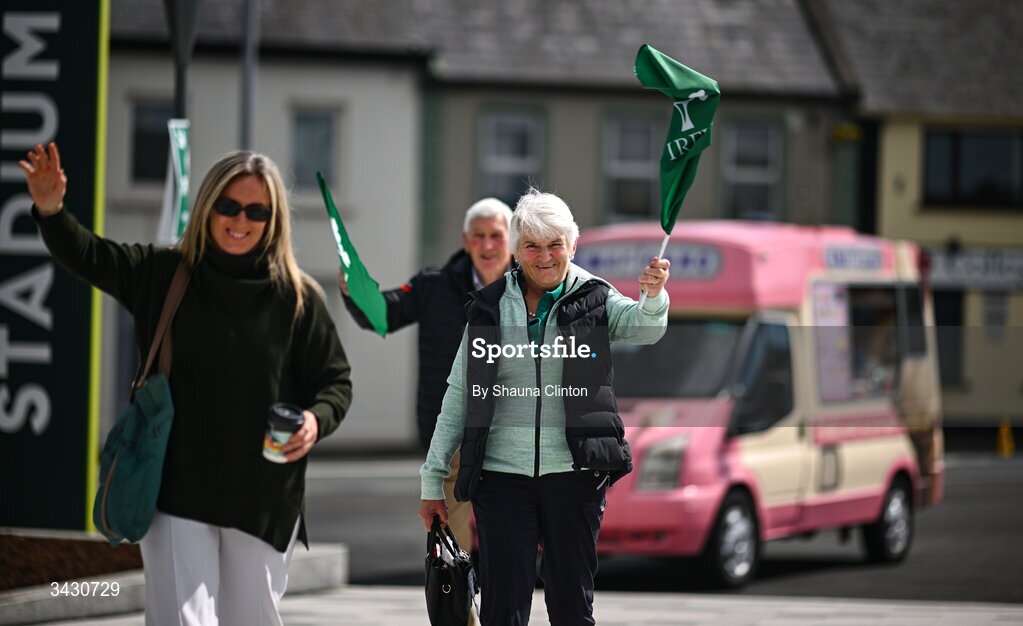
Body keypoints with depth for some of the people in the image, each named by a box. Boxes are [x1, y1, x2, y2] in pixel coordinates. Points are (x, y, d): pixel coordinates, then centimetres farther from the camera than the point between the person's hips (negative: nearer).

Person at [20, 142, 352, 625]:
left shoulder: (297, 298, -1)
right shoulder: (163, 276, 2)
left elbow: (335, 380, 4)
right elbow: (86, 255, -1)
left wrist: (316, 419, -17)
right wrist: (50, 210, -20)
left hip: (263, 497, 1)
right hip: (178, 490, -1)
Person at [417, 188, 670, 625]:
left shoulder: (594, 299, 3)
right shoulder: (490, 307, 7)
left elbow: (643, 327, -18)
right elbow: (458, 396, 11)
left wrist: (653, 295, -42)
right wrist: (432, 480, 8)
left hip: (573, 473, -1)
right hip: (502, 475, 1)